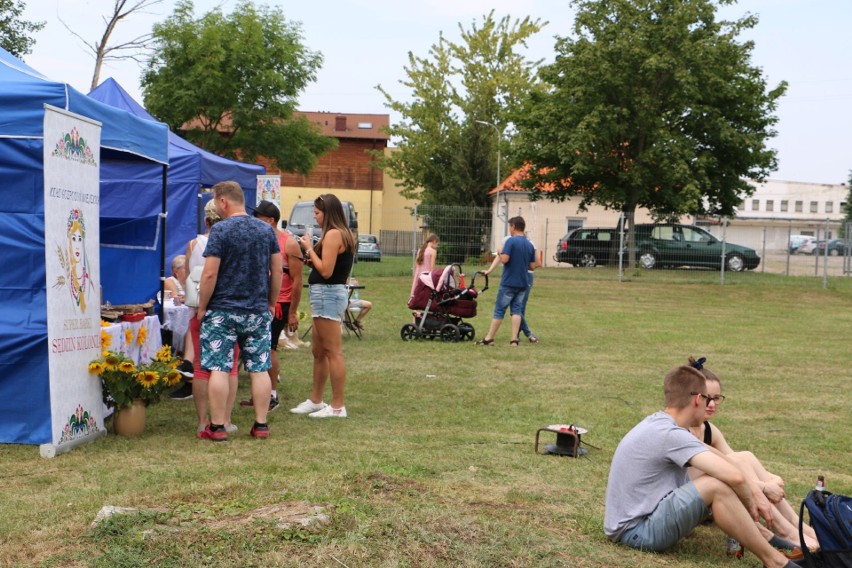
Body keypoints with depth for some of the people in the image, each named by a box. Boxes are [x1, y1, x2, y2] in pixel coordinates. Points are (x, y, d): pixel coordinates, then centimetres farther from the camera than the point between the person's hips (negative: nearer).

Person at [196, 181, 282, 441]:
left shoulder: (221, 230, -10)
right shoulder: (266, 230, 7)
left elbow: (210, 274, -14)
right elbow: (277, 271, 9)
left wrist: (202, 307, -3)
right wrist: (271, 304, 19)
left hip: (222, 311, -5)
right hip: (258, 312, 5)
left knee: (219, 369, 0)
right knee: (260, 369, 8)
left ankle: (217, 427, 2)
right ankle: (261, 425, 11)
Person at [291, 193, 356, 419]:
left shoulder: (333, 234, -14)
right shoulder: (345, 234, 16)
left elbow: (326, 271, -19)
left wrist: (310, 249, -10)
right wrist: (311, 258, 9)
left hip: (327, 293, -11)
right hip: (329, 293, 11)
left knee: (333, 352, -7)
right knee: (318, 351, 18)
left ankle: (337, 407, -4)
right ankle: (315, 400, 28)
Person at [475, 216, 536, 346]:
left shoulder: (511, 241, -12)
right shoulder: (529, 245, 8)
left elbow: (504, 259, -20)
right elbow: (532, 266, 9)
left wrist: (500, 253, 0)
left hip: (508, 283, -5)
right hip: (522, 283, 5)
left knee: (499, 310, 1)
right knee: (517, 310, 6)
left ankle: (489, 338, 8)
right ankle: (514, 339, -1)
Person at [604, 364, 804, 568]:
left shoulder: (659, 424, 6)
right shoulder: (670, 435, -22)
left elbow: (725, 465, 13)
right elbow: (734, 477, -29)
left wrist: (755, 492, 2)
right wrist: (750, 505, -10)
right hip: (636, 531, -10)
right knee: (716, 486, -24)